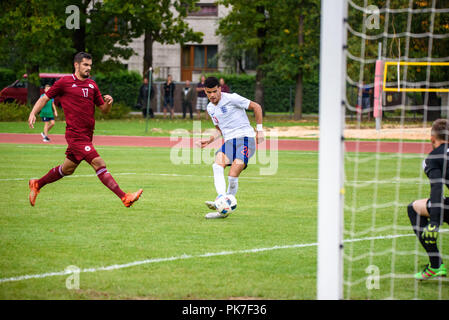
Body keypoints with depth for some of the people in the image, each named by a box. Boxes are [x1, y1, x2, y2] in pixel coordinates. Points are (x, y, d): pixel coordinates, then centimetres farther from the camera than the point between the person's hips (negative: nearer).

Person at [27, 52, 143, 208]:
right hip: (75, 135, -7)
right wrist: (33, 113, -11)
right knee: (99, 164, -16)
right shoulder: (64, 82, -2)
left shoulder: (92, 85, 14)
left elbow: (103, 109, 17)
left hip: (87, 135, 7)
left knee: (67, 169, 18)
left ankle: (36, 184, 38)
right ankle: (124, 197, -20)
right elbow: (45, 98, 5)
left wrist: (109, 103, -6)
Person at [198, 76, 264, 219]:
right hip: (229, 141, 6)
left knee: (233, 176, -18)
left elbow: (256, 107, 0)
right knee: (217, 166, -24)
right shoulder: (210, 108, 16)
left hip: (244, 138, -6)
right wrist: (210, 140, 9)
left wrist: (259, 129, -1)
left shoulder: (232, 99, -6)